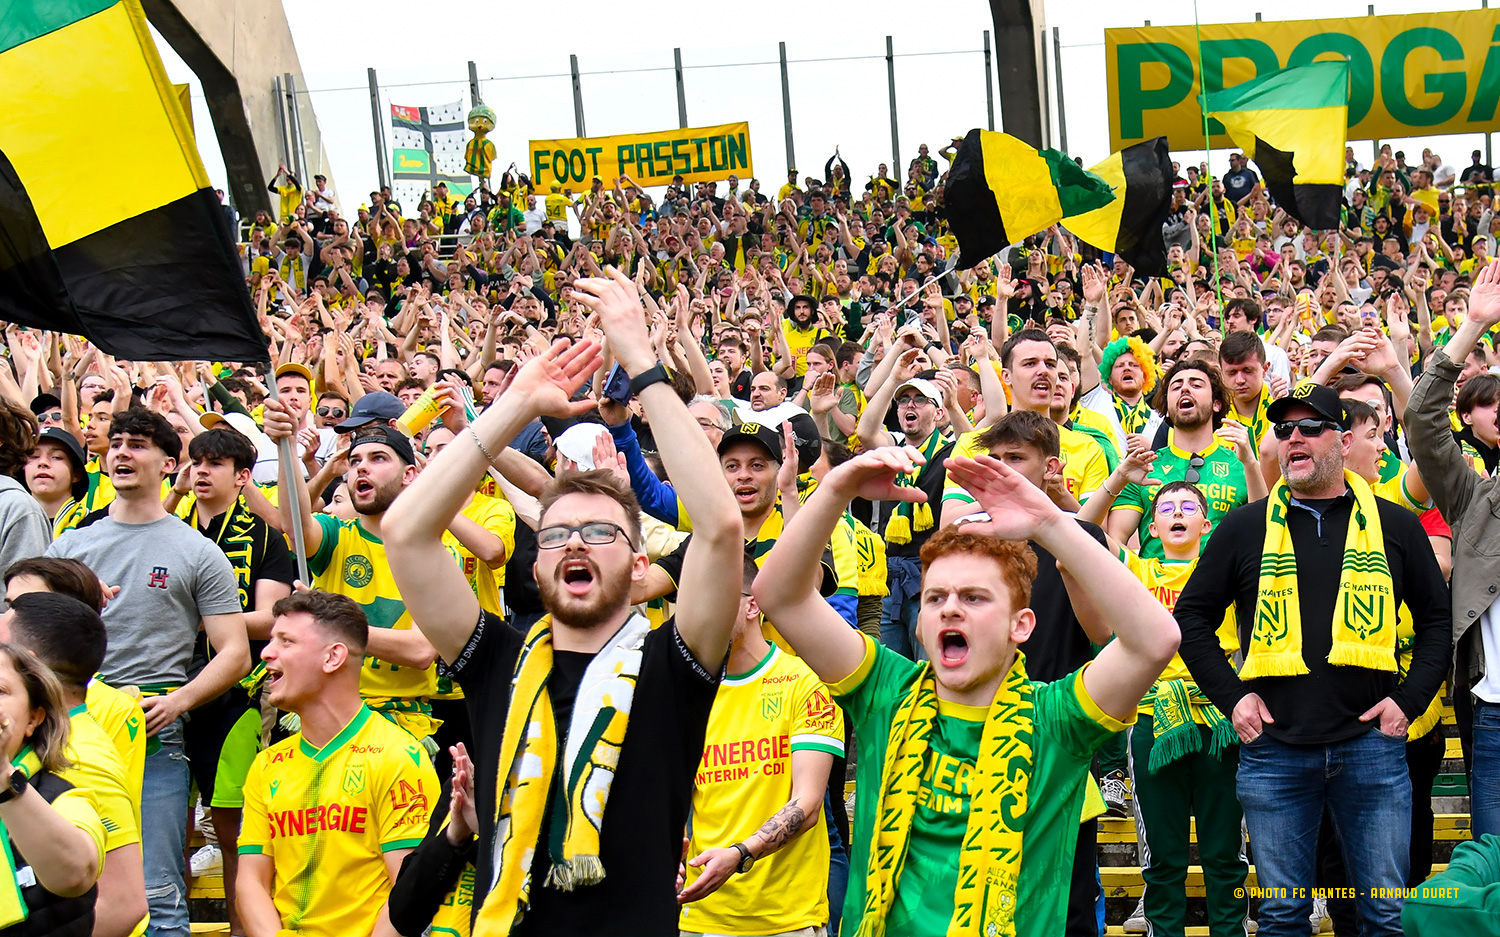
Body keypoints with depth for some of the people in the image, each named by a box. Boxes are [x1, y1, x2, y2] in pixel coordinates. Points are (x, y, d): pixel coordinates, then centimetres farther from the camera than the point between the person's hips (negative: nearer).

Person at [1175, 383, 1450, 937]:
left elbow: (1438, 617, 12)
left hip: (1371, 744, 0)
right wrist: (1231, 697, -1)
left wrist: (1410, 699, -1)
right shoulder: (1246, 528, 6)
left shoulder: (1394, 526, 7)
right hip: (1273, 749, 0)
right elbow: (1192, 616, 9)